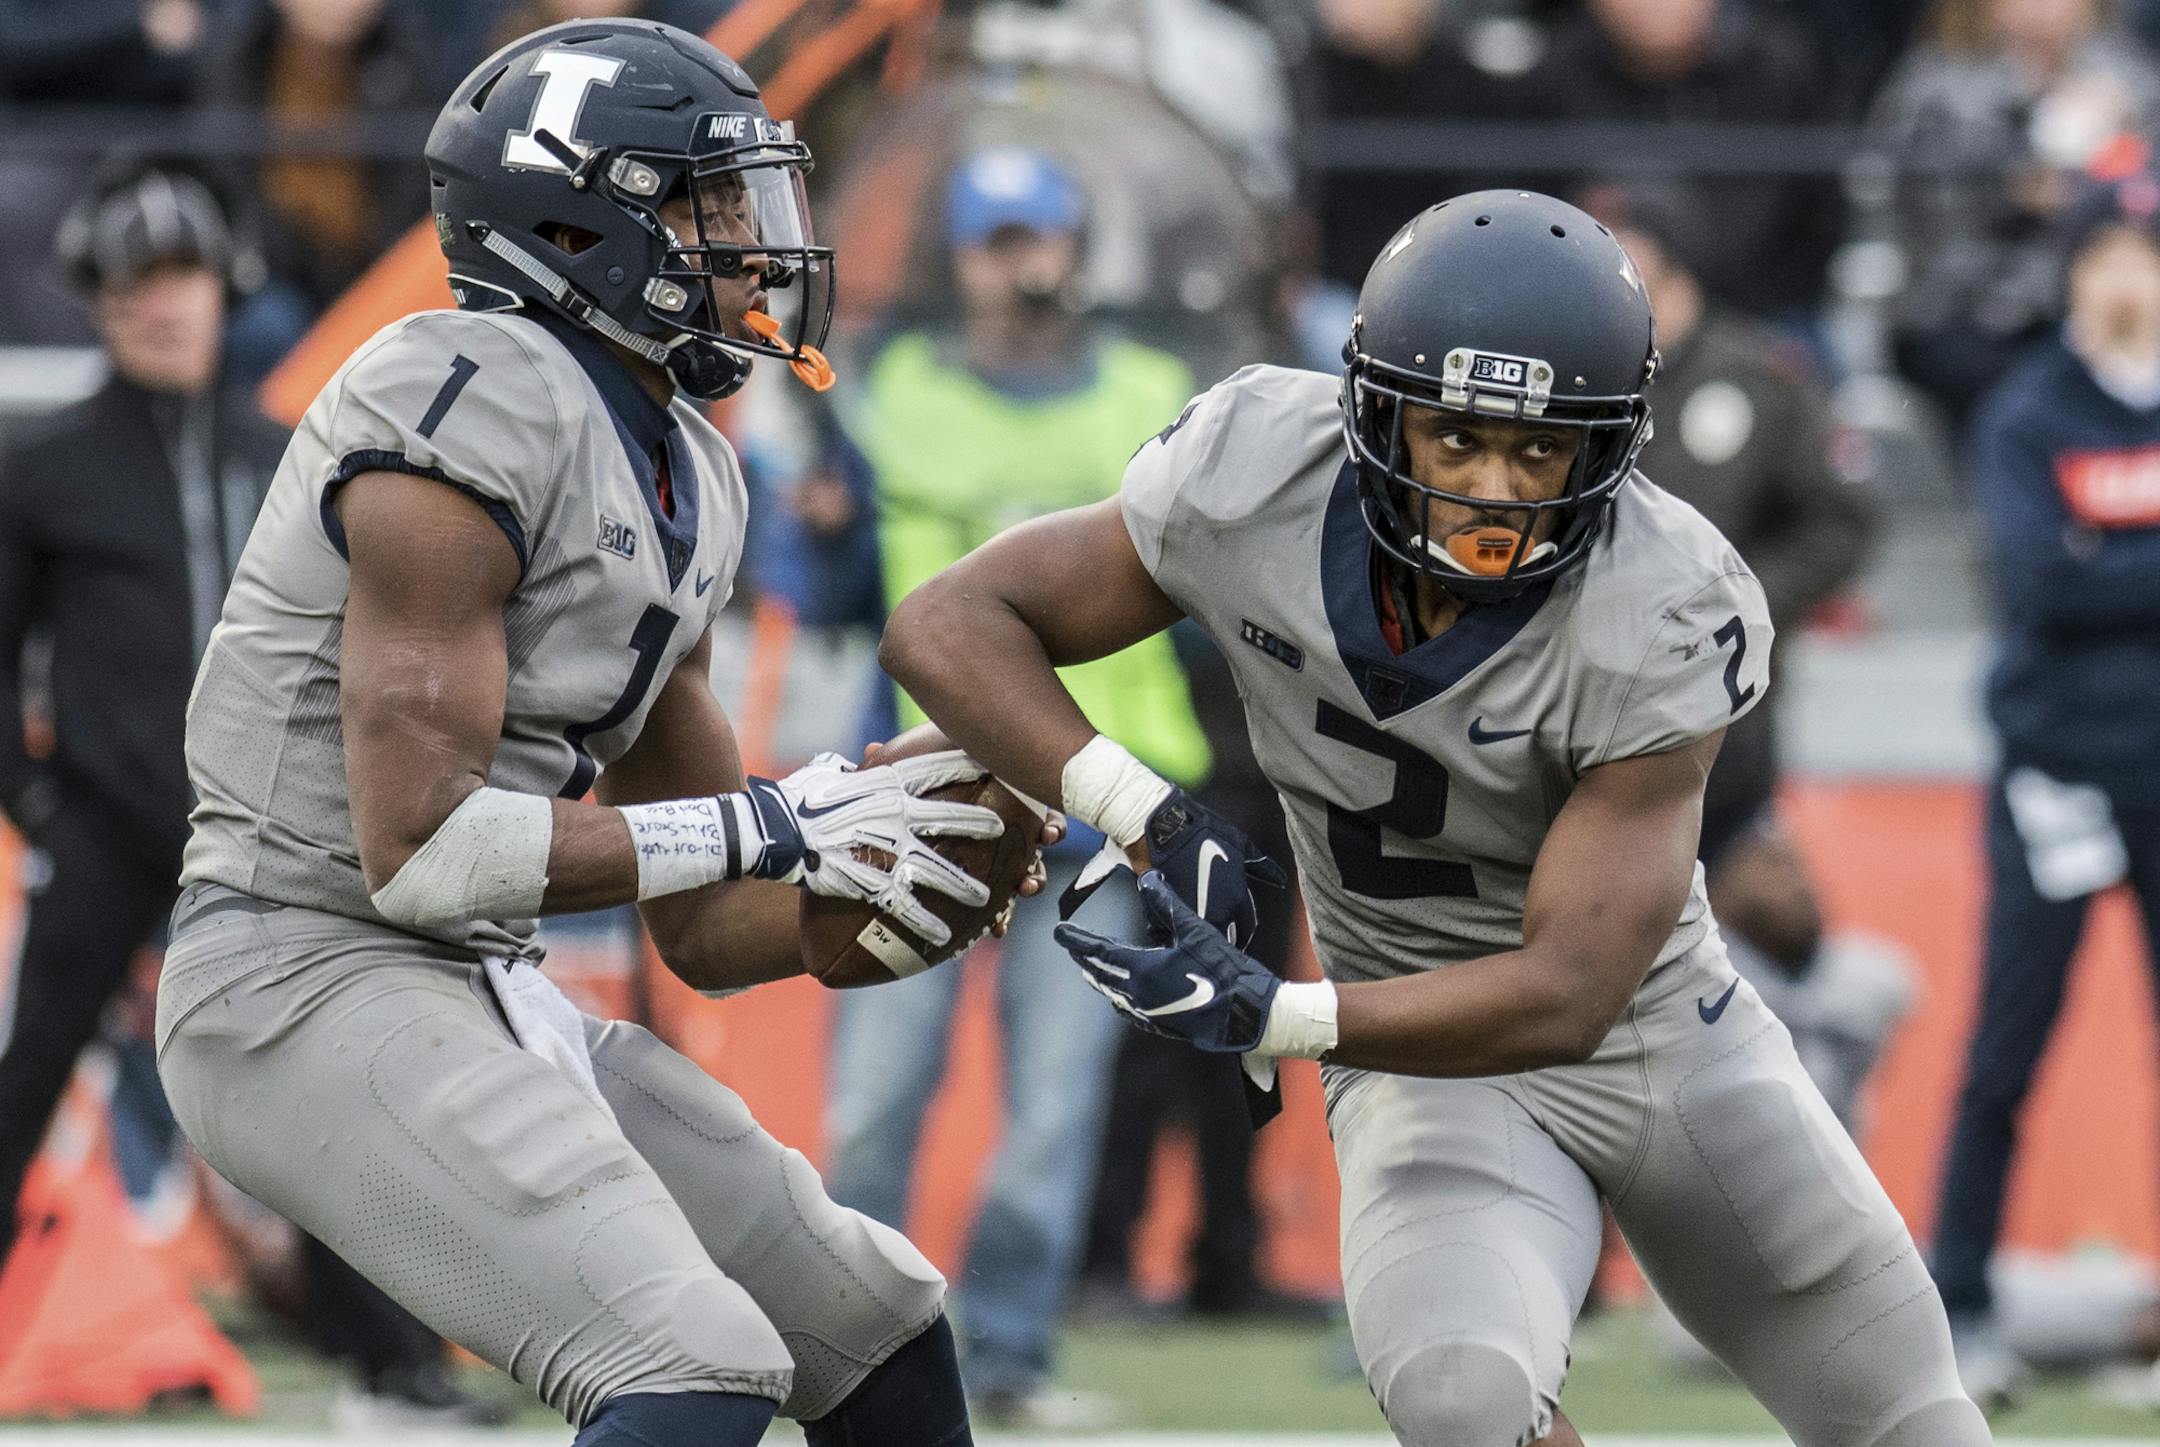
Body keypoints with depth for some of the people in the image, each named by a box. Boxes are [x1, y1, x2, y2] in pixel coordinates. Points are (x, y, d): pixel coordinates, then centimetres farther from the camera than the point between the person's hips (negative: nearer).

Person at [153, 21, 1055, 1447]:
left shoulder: (685, 475, 14)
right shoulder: (475, 413, -16)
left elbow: (703, 930, 18)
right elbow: (420, 848, -22)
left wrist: (876, 881, -3)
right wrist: (767, 829, -17)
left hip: (481, 1001, 10)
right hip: (312, 989, -10)